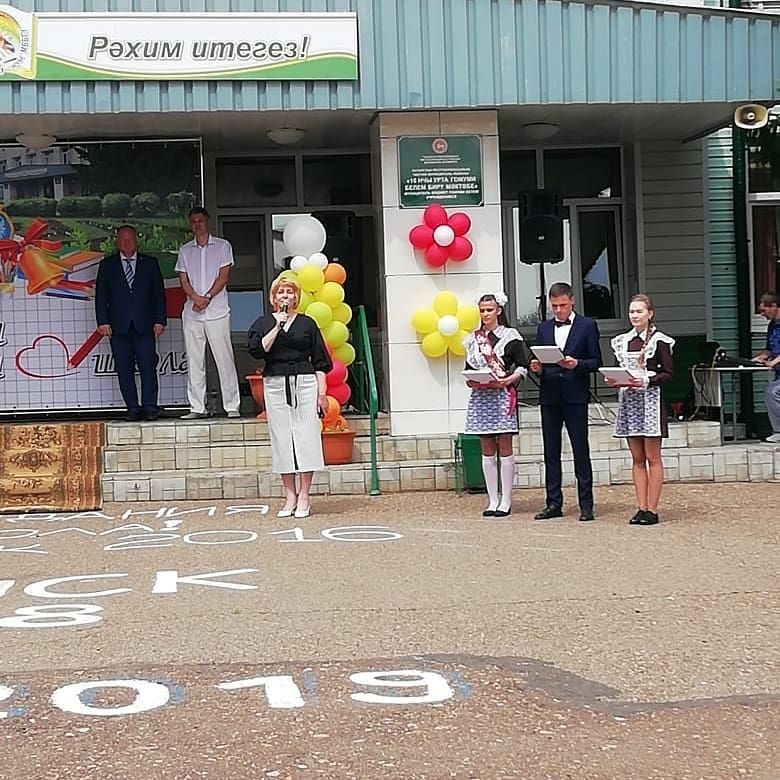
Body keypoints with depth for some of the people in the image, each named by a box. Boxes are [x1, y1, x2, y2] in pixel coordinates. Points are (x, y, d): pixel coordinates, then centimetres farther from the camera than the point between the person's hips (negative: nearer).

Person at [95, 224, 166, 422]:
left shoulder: (150, 263, 11)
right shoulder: (107, 265, 10)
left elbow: (159, 293, 9)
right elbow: (100, 295, 6)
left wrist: (160, 320, 0)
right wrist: (103, 321, -4)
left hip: (145, 325, -1)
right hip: (119, 326, 1)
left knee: (148, 367, -7)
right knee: (124, 369, 0)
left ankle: (149, 407, -3)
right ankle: (133, 409, 5)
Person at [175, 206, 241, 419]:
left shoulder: (222, 246, 6)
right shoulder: (185, 251, 14)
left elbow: (223, 276, -2)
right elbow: (183, 281, 7)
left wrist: (207, 298, -13)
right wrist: (197, 298, -12)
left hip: (217, 312, -3)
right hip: (191, 313, 3)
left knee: (224, 358, -4)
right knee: (194, 361, 2)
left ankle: (232, 406, -1)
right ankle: (197, 407, 6)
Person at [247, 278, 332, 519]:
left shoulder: (307, 323, 8)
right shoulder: (263, 323, 10)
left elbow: (320, 361, 8)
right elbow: (256, 350, -7)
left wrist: (322, 392, 2)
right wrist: (277, 327, -10)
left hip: (304, 382, -1)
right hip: (275, 384, 1)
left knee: (305, 435, -3)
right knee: (281, 438, 2)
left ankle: (304, 496, 2)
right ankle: (290, 496, 9)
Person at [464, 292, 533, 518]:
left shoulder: (510, 336, 0)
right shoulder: (473, 339, 14)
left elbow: (523, 366, -2)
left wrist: (508, 380, -16)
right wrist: (469, 380, -2)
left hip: (502, 395, -4)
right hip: (480, 396, 4)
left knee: (504, 448, -3)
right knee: (487, 451, 5)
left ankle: (506, 501, 1)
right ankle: (493, 501, 10)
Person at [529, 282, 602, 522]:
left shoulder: (587, 326, 3)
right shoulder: (543, 328, 15)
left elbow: (596, 361, 0)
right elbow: (539, 362, 16)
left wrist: (576, 364, -17)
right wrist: (537, 367, -6)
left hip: (575, 396, -4)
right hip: (549, 396, 4)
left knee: (581, 451, -2)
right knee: (551, 452, 6)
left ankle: (586, 505, 2)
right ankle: (553, 504, 12)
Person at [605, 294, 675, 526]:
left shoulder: (659, 341, -4)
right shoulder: (622, 341, 13)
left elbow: (668, 374, -6)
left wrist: (646, 381, -19)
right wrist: (614, 379, -2)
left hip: (650, 400, -6)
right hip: (628, 400, 6)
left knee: (652, 458, -2)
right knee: (637, 459, 7)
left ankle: (652, 510, 0)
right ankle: (641, 508, 9)